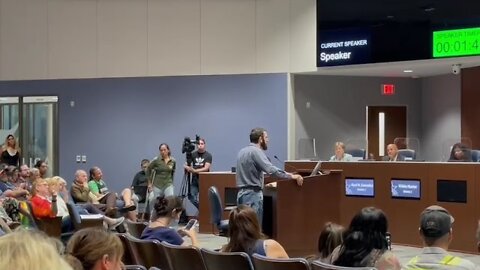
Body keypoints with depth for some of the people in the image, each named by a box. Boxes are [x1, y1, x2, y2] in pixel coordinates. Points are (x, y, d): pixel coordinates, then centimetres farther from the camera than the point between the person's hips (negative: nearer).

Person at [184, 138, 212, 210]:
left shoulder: (208, 155, -4)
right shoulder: (193, 154, 6)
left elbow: (206, 168, -14)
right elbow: (186, 165, 5)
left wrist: (194, 171, -24)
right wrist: (187, 167, -19)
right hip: (194, 180, 3)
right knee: (191, 197, -5)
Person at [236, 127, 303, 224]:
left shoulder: (242, 151, 16)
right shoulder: (256, 151, -12)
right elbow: (271, 169, -24)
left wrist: (263, 184, 30)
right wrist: (292, 176, -22)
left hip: (242, 193, 9)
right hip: (253, 194, -9)